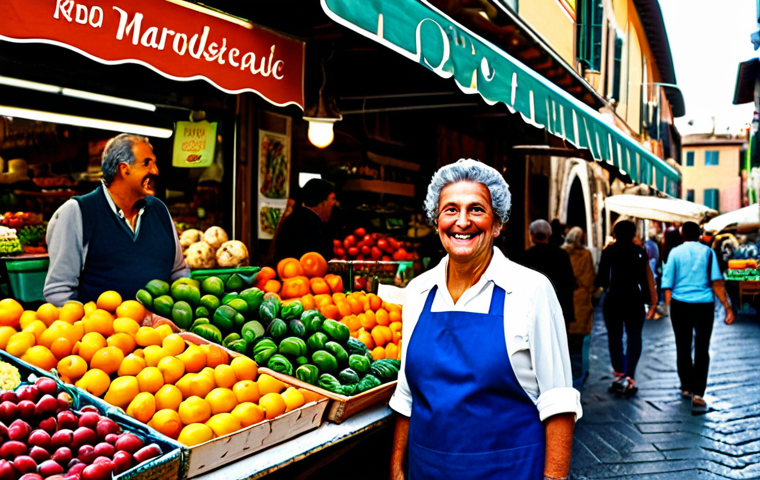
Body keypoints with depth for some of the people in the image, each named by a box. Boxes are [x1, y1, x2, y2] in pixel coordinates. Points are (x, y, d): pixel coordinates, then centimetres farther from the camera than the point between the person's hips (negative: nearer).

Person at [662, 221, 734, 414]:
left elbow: (668, 284, -1)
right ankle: (697, 394, -8)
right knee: (702, 350, 3)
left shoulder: (675, 252, 3)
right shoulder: (707, 252, 3)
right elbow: (717, 282, -4)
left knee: (683, 348, 14)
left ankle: (687, 387, 30)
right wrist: (727, 306, 0)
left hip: (680, 304, 1)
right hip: (704, 305, 0)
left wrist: (667, 307, 4)